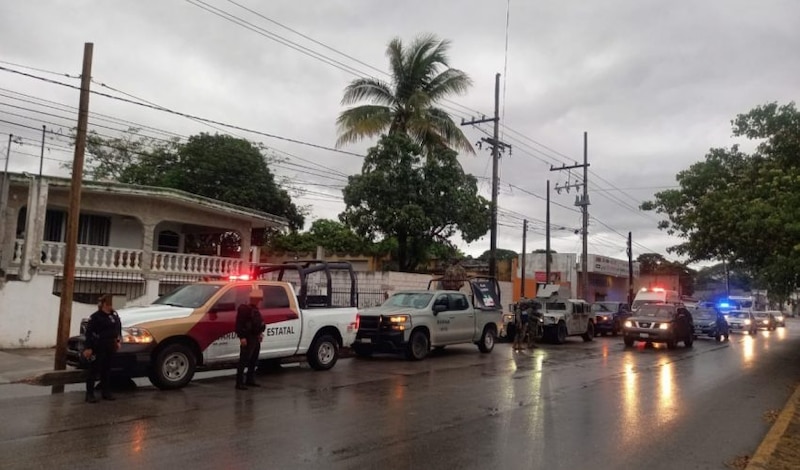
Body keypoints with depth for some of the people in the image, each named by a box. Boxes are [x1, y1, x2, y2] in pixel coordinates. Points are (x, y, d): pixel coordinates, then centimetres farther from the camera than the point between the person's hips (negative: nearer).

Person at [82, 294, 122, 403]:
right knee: (94, 370, -2)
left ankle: (106, 392, 21)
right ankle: (90, 394, 3)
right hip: (98, 348, -7)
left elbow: (118, 329, 22)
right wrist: (88, 347, -17)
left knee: (107, 370, 13)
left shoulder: (115, 315, 11)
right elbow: (89, 333, -13)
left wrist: (118, 340, 13)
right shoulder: (96, 317, -10)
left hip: (110, 348, 7)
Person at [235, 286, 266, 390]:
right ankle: (239, 383, -6)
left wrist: (260, 333, 16)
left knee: (253, 361, 16)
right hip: (248, 339, -10)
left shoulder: (255, 309, 16)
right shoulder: (243, 308, -14)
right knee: (243, 361, -8)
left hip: (256, 338, 10)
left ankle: (250, 380, 25)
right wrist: (242, 337, -25)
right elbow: (239, 324, -21)